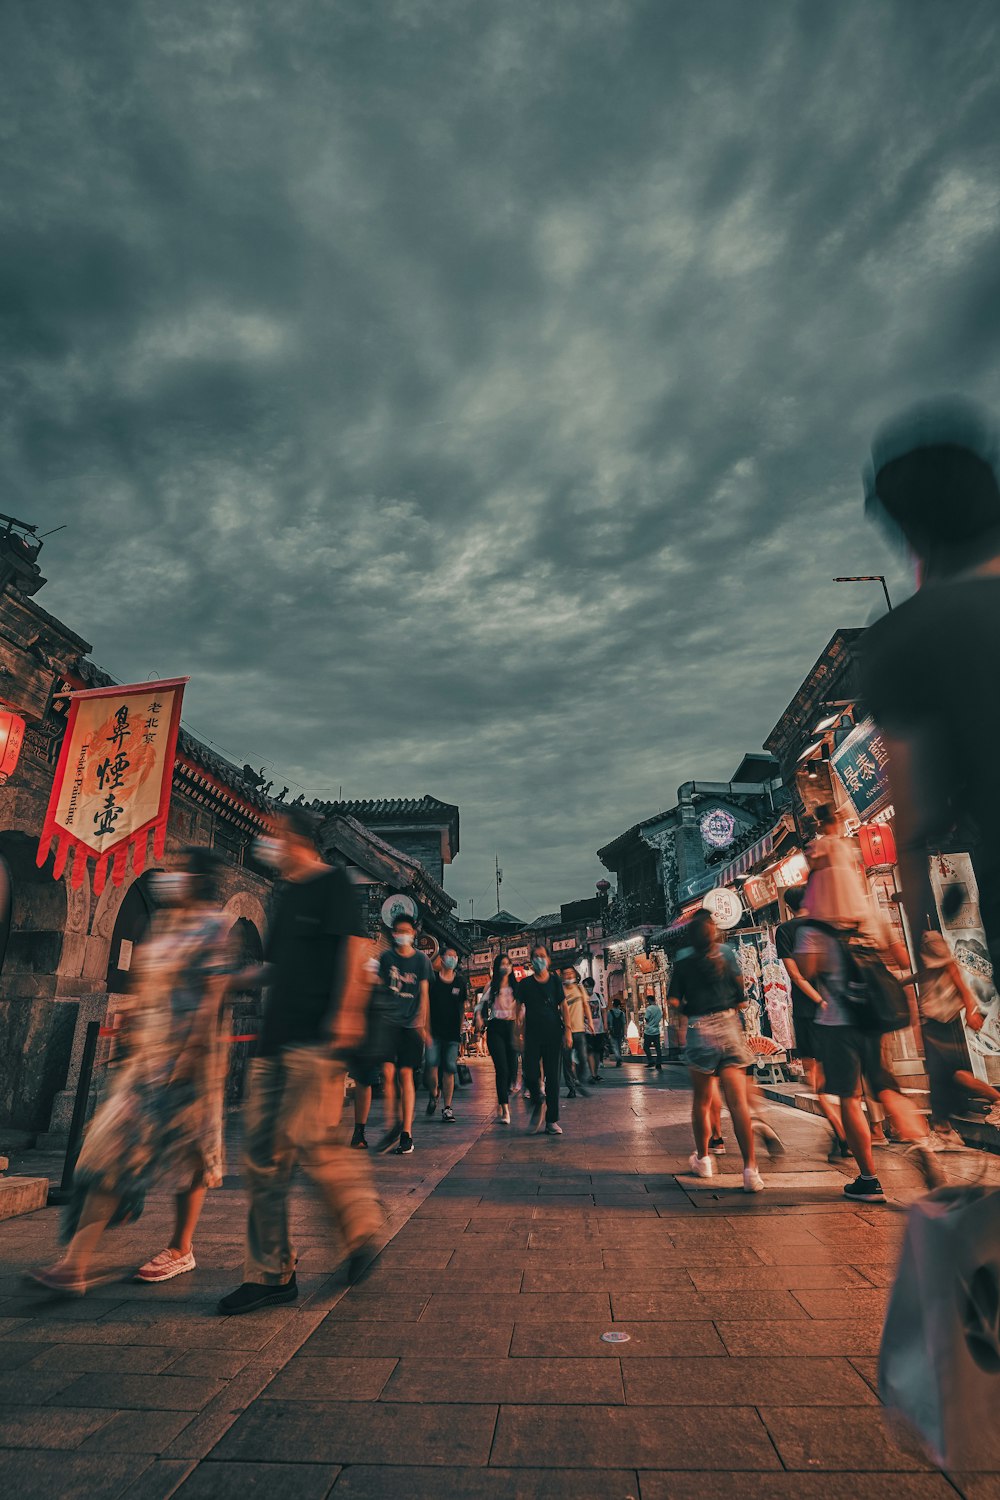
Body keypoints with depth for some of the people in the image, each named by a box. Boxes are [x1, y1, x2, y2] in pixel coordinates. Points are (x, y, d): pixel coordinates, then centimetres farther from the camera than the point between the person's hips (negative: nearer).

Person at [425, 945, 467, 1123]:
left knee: (449, 1070, 1)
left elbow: (462, 1007, 15)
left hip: (452, 1033, 2)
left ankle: (447, 1108, 10)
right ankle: (433, 1095, 17)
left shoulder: (460, 982, 9)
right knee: (432, 1065, -11)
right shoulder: (432, 979, 1)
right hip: (434, 1031, -2)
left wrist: (460, 1029, 12)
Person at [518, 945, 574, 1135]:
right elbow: (519, 1009, 6)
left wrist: (568, 1030, 0)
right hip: (532, 1034, -1)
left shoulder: (555, 980, 6)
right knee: (531, 1074, -10)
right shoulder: (525, 983, 4)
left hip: (554, 1034, 1)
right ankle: (537, 1104, 20)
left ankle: (552, 1120, 11)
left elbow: (564, 1006, 7)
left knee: (553, 1077, 2)